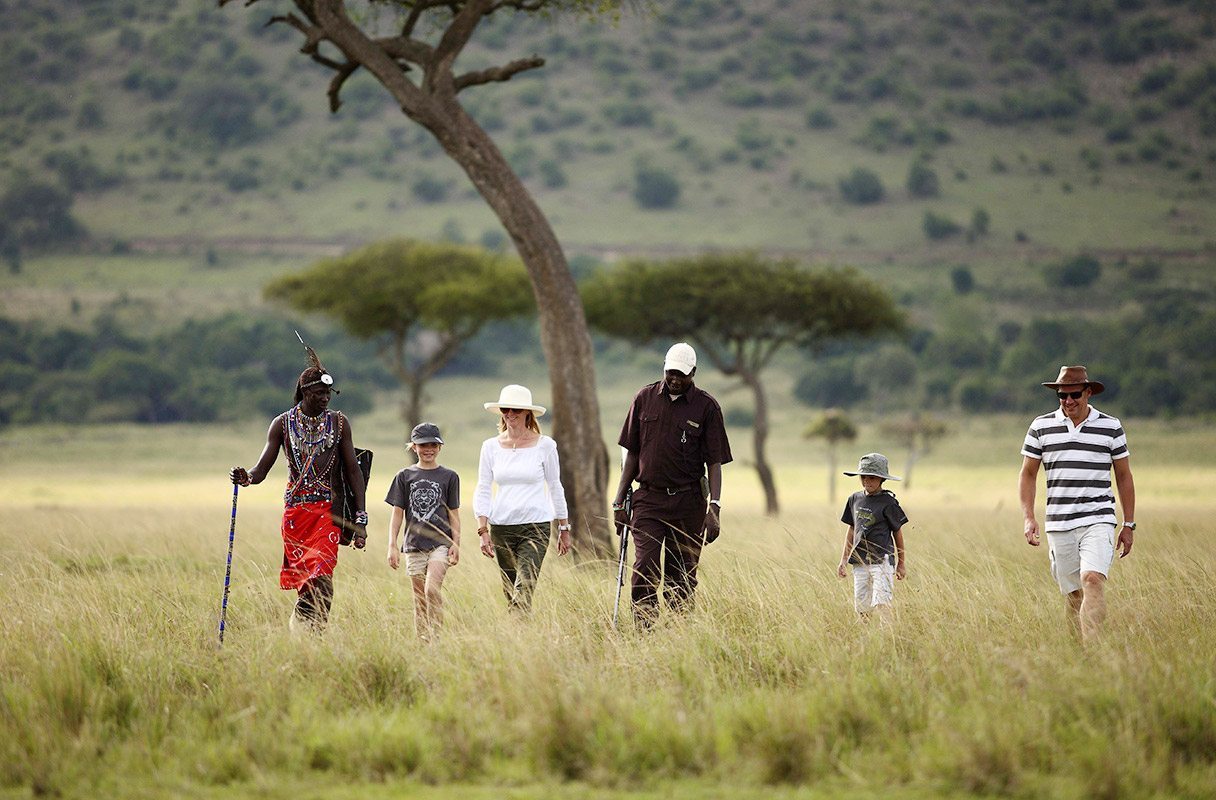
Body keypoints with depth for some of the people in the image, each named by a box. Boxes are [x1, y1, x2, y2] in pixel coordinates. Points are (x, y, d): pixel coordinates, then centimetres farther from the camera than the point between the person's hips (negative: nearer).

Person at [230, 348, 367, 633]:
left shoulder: (339, 422, 6)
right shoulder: (283, 424, 5)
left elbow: (353, 472, 6)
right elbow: (262, 469, 2)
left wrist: (361, 520, 0)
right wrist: (246, 477, -23)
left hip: (329, 510, -1)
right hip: (295, 510, 1)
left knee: (320, 576, -17)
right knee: (303, 578, 1)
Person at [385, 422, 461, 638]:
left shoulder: (448, 477, 5)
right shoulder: (405, 476, 7)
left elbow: (454, 514, 7)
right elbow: (397, 513, 8)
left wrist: (456, 544, 0)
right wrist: (392, 546, 2)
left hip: (440, 542, -2)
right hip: (414, 544, 2)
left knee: (432, 590, -20)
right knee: (419, 599, 5)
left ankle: (436, 636, -15)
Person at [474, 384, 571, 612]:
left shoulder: (545, 445, 0)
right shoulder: (491, 447, 5)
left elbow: (555, 488, 8)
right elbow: (483, 492, 6)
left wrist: (564, 529, 11)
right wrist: (483, 531, -3)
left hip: (536, 527, -3)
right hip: (501, 528, 3)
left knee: (523, 591, -16)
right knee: (510, 593, 8)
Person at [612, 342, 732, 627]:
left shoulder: (706, 406, 0)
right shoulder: (645, 398, 6)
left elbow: (714, 462, -1)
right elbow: (632, 454, 12)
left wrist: (714, 508, -11)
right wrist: (620, 500, 8)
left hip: (688, 502, -1)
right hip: (649, 499, 1)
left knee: (682, 578, 3)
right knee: (645, 571, -12)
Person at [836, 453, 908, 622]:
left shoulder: (887, 502, -5)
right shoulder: (855, 499, 10)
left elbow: (897, 533, 2)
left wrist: (901, 564, 7)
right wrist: (844, 559, 17)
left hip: (882, 560, -6)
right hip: (860, 562, 6)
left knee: (881, 605, -17)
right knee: (862, 608, 6)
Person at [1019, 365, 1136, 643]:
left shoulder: (1110, 427, 5)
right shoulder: (1041, 427, 7)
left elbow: (1123, 476, 12)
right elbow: (1027, 474, 12)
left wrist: (1129, 525, 10)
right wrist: (1029, 518, 1)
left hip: (1098, 522, -2)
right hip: (1058, 525, 2)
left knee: (1092, 580, -22)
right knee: (1073, 594, 6)